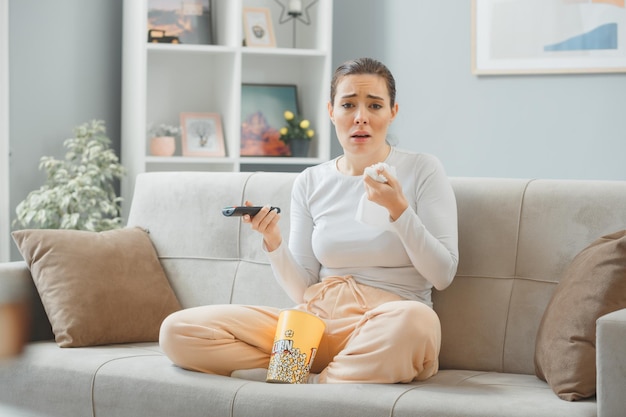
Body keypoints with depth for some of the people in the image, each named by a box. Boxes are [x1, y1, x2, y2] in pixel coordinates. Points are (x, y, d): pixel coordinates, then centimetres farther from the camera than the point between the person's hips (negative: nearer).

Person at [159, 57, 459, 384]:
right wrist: (273, 241, -7)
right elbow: (302, 292, 10)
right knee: (177, 331, -14)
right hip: (318, 320, 4)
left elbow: (443, 274, -3)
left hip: (384, 332, -4)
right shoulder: (310, 183, 12)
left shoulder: (423, 170, 3)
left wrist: (399, 210, -14)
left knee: (416, 319, -42)